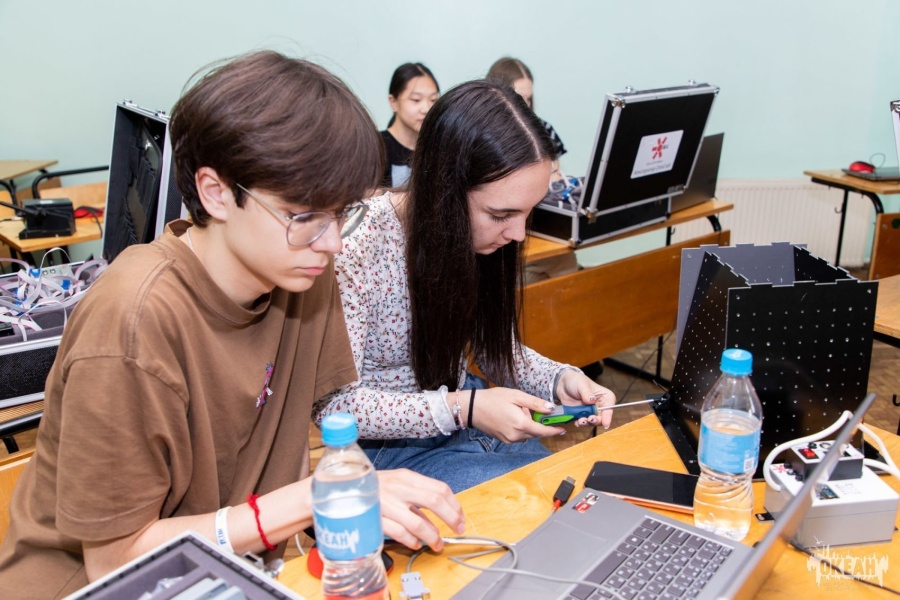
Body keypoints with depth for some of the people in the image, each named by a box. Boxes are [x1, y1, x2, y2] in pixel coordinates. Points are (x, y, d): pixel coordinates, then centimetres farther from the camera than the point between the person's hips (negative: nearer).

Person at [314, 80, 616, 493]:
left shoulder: (482, 236, -6)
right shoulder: (356, 246, -26)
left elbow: (496, 347, 6)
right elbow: (333, 404, -22)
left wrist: (560, 380, -13)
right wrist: (461, 408, -31)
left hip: (466, 412, 6)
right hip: (391, 444, -6)